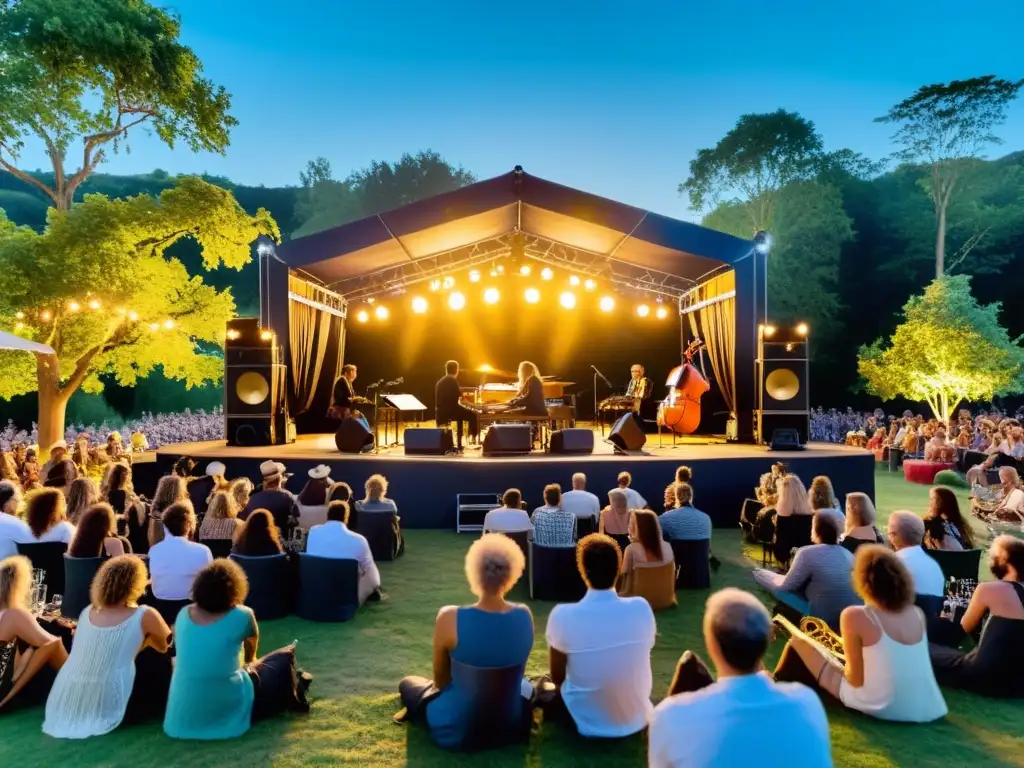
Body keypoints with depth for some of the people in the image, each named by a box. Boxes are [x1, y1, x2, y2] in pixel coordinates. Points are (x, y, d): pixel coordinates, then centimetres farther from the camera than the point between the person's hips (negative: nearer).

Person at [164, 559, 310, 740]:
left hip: (181, 716, 6)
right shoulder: (241, 615, -12)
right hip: (227, 712, -6)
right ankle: (292, 700, 39)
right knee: (285, 658, 13)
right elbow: (253, 640, 12)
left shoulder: (183, 615, 2)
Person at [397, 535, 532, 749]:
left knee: (408, 683, 23)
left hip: (455, 729, -3)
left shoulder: (450, 619, -26)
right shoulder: (525, 616, -15)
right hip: (509, 723, 3)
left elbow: (440, 680, -7)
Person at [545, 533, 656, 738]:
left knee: (551, 691, 28)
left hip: (586, 723, -2)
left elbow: (557, 678, -8)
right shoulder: (641, 609, -15)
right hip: (636, 720, 2)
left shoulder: (563, 615, -22)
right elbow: (640, 657, 4)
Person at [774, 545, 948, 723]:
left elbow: (856, 679, -13)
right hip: (926, 710, 6)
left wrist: (843, 667, 8)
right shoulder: (918, 614, -2)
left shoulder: (854, 616, -19)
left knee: (797, 642, 11)